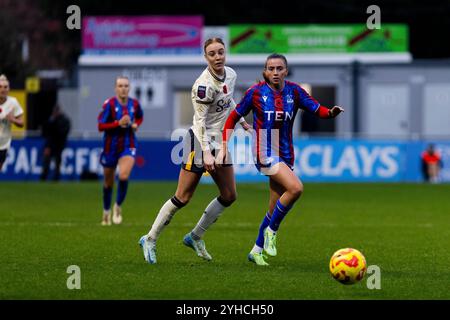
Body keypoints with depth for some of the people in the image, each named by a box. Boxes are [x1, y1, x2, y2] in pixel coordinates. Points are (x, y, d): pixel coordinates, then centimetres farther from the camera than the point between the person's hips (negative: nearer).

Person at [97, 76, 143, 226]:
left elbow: (140, 117, 20)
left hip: (128, 146, 1)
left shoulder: (134, 104, -2)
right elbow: (100, 126, -16)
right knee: (108, 183, 12)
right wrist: (118, 123, -26)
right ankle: (106, 211, 35)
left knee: (124, 176, -23)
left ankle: (118, 206, 1)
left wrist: (135, 124, -1)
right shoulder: (109, 104, -12)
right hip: (111, 147, -1)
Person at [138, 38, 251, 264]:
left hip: (220, 142, 8)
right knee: (183, 197, -8)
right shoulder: (203, 85, -21)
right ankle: (150, 240, 4)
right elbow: (200, 121, -22)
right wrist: (206, 152, -28)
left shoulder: (231, 74, 3)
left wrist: (242, 121, 28)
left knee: (229, 196, 6)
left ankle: (195, 237, 19)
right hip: (200, 142, -8)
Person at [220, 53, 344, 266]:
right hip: (264, 152, -5)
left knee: (276, 207, 9)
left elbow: (318, 110, -2)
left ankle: (257, 250, 26)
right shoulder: (256, 92, -4)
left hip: (285, 153, 5)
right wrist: (224, 146, -2)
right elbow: (234, 117, 4)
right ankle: (271, 231, -9)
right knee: (295, 188, -26)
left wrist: (331, 112, -25)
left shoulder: (294, 91, 3)